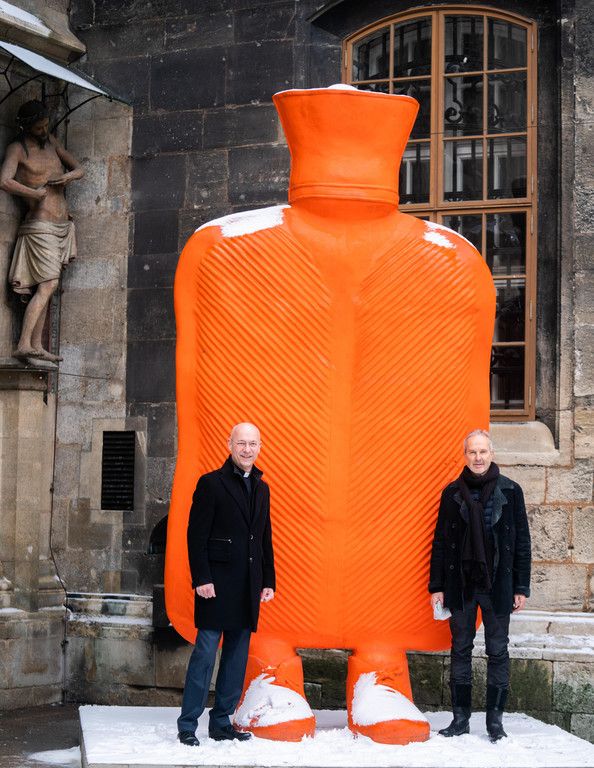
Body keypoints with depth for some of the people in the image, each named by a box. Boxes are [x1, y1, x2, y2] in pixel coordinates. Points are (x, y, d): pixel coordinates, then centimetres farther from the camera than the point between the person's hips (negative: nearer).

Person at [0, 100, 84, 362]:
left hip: (61, 227, 7)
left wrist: (69, 176, -1)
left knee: (44, 288, 4)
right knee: (48, 284, -19)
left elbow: (79, 168, 21)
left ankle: (36, 345, 4)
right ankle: (23, 345, -24)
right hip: (40, 226, -7)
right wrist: (36, 193, -16)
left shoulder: (51, 142, 15)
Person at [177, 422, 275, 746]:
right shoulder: (211, 484, -4)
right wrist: (201, 579, -14)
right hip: (217, 583, -6)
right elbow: (196, 535, -8)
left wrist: (268, 581, 12)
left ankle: (222, 722, 16)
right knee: (206, 652, -6)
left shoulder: (261, 489, 15)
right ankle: (187, 725, 1)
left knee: (237, 655, 8)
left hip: (248, 587, 6)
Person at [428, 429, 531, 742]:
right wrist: (436, 587, 2)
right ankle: (460, 718, 14)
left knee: (497, 652, 4)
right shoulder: (452, 492, 4)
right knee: (460, 650, 7)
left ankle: (495, 719, 12)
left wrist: (521, 587, -1)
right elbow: (440, 542, 6)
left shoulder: (510, 491, 1)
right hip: (460, 584, 1)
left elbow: (522, 541, 2)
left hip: (498, 585, -1)